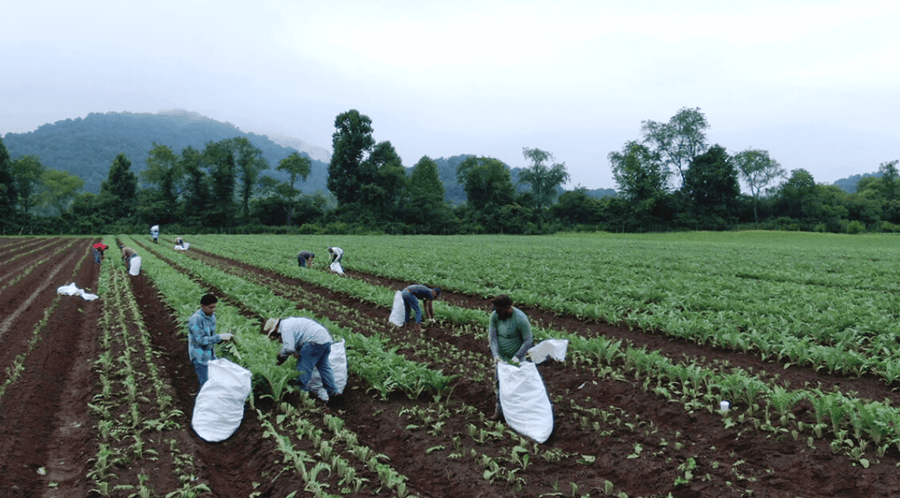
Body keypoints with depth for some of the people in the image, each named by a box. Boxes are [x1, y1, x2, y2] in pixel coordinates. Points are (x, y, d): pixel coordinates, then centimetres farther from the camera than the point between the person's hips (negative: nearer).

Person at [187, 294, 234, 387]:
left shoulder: (212, 315, 4)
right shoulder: (195, 319, -22)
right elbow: (201, 340, -25)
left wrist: (223, 339, -6)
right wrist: (220, 337, -26)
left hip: (211, 356, 8)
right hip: (200, 358, -8)